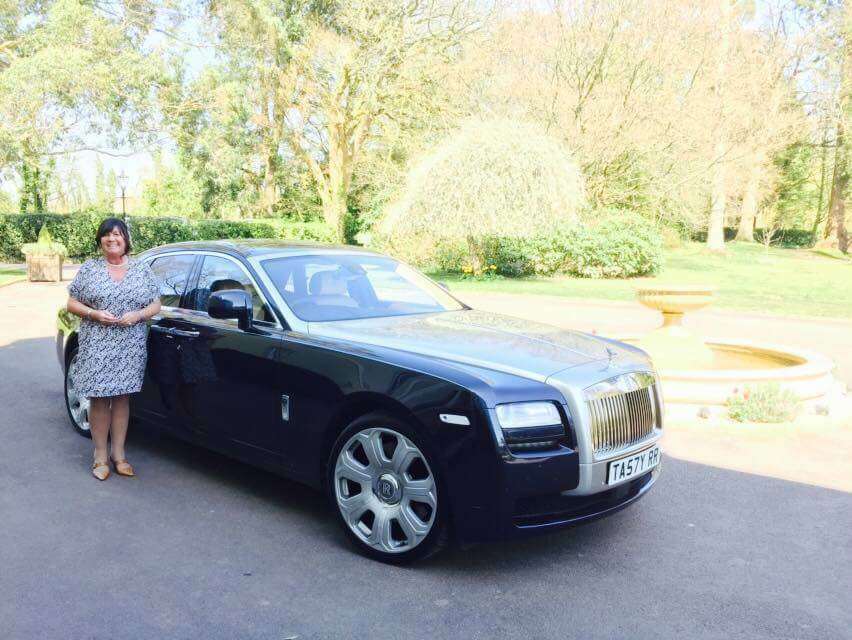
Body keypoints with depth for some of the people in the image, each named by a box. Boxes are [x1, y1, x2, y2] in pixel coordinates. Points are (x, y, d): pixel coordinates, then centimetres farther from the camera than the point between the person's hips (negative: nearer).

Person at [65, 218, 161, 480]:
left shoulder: (142, 269, 7)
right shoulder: (89, 269, 5)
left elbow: (155, 305, 9)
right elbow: (72, 303, 6)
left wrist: (137, 315, -11)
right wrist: (94, 314, -13)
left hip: (131, 347, 1)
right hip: (97, 346, -1)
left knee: (122, 397, 6)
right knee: (99, 399, -1)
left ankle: (119, 453, 16)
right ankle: (100, 455, 11)